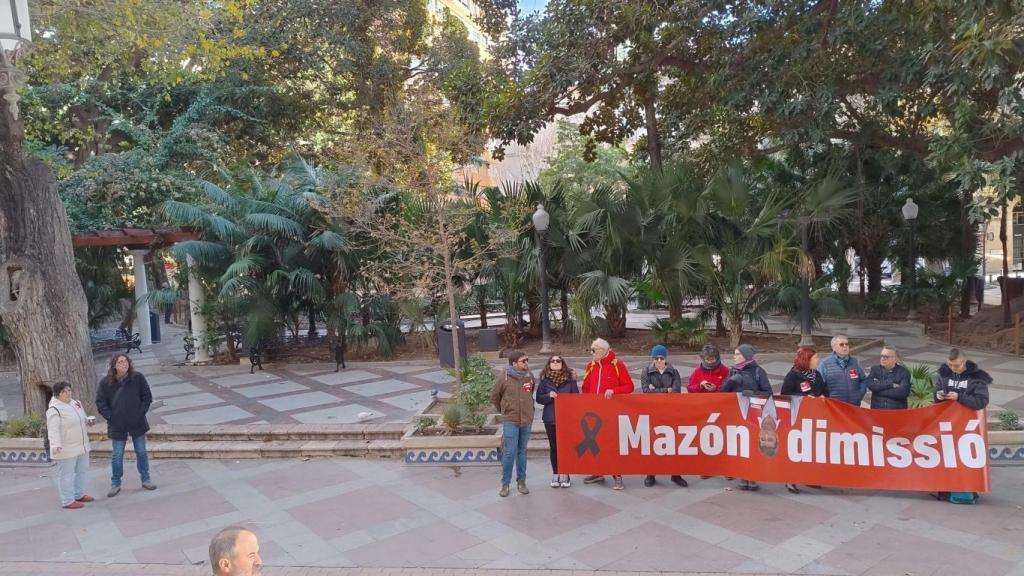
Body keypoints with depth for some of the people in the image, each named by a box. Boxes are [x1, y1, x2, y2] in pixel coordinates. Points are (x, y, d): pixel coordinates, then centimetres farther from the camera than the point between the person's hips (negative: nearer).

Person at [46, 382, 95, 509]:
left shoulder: (76, 403, 9)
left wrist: (88, 420, 2)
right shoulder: (54, 409, -17)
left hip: (81, 446, 9)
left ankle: (79, 495, 32)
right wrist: (56, 445, -34)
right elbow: (53, 429, -24)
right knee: (66, 475, -1)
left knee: (81, 471, 18)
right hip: (66, 449, -9)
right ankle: (67, 501, 7)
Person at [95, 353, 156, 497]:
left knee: (141, 452, 10)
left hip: (137, 424, 0)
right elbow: (100, 403, 0)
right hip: (117, 426, 0)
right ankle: (115, 484, 21)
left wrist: (141, 413, -7)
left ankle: (145, 479, 23)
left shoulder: (138, 378, -5)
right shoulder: (105, 383, -5)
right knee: (116, 456, 8)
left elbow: (147, 397, 1)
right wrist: (110, 417, -9)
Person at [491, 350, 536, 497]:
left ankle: (521, 481, 23)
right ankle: (505, 484, 11)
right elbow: (494, 397, 2)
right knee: (509, 452, -2)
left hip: (527, 419, 4)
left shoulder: (529, 375, -1)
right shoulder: (503, 377, -12)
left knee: (522, 451, 13)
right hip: (510, 420, -3)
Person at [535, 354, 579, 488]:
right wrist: (549, 396, -16)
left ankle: (565, 474, 13)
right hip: (550, 418, 1)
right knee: (554, 447, 7)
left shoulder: (570, 378, 0)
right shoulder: (544, 379, 2)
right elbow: (539, 398, 3)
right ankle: (555, 474, 17)